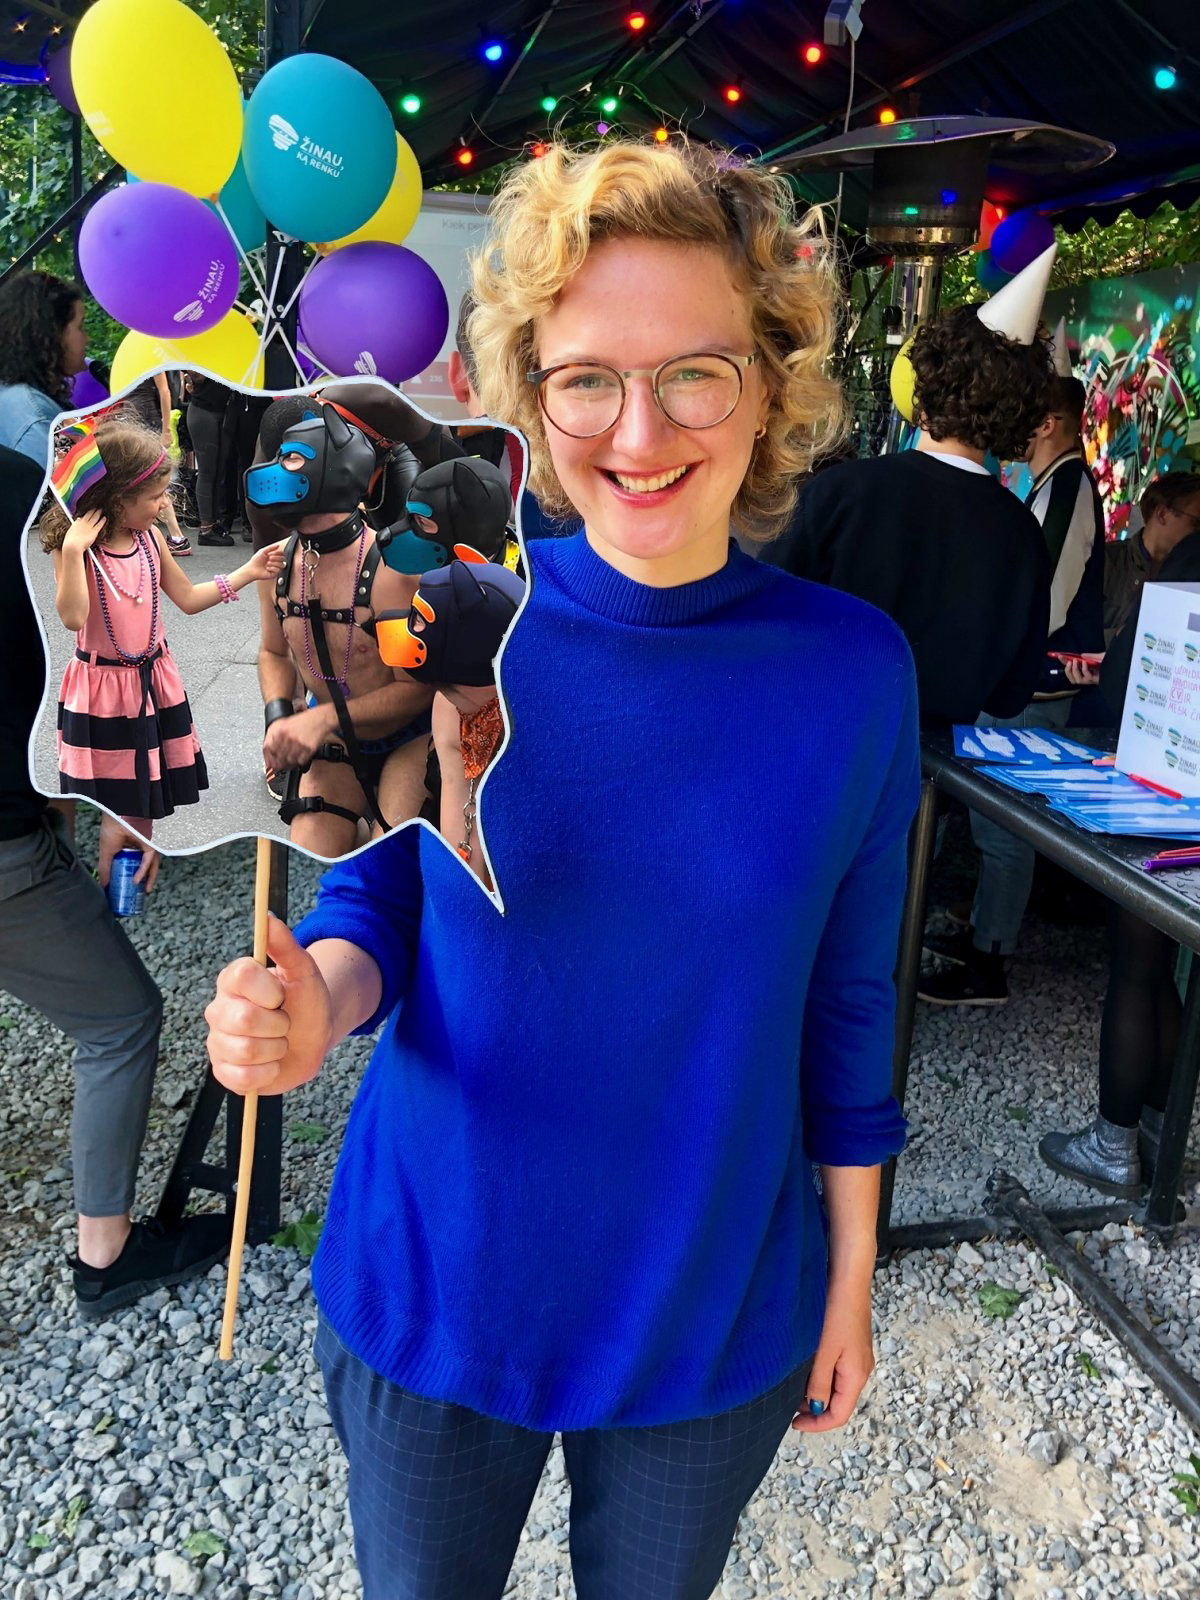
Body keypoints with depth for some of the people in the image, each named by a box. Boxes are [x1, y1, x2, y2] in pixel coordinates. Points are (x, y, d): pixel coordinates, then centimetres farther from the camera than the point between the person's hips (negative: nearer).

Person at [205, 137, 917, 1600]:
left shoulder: (854, 669, -14)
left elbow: (845, 1001, -3)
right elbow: (372, 903, -4)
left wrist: (852, 1272, 5)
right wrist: (312, 1001, -26)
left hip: (718, 1315, 1)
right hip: (432, 1293, 0)